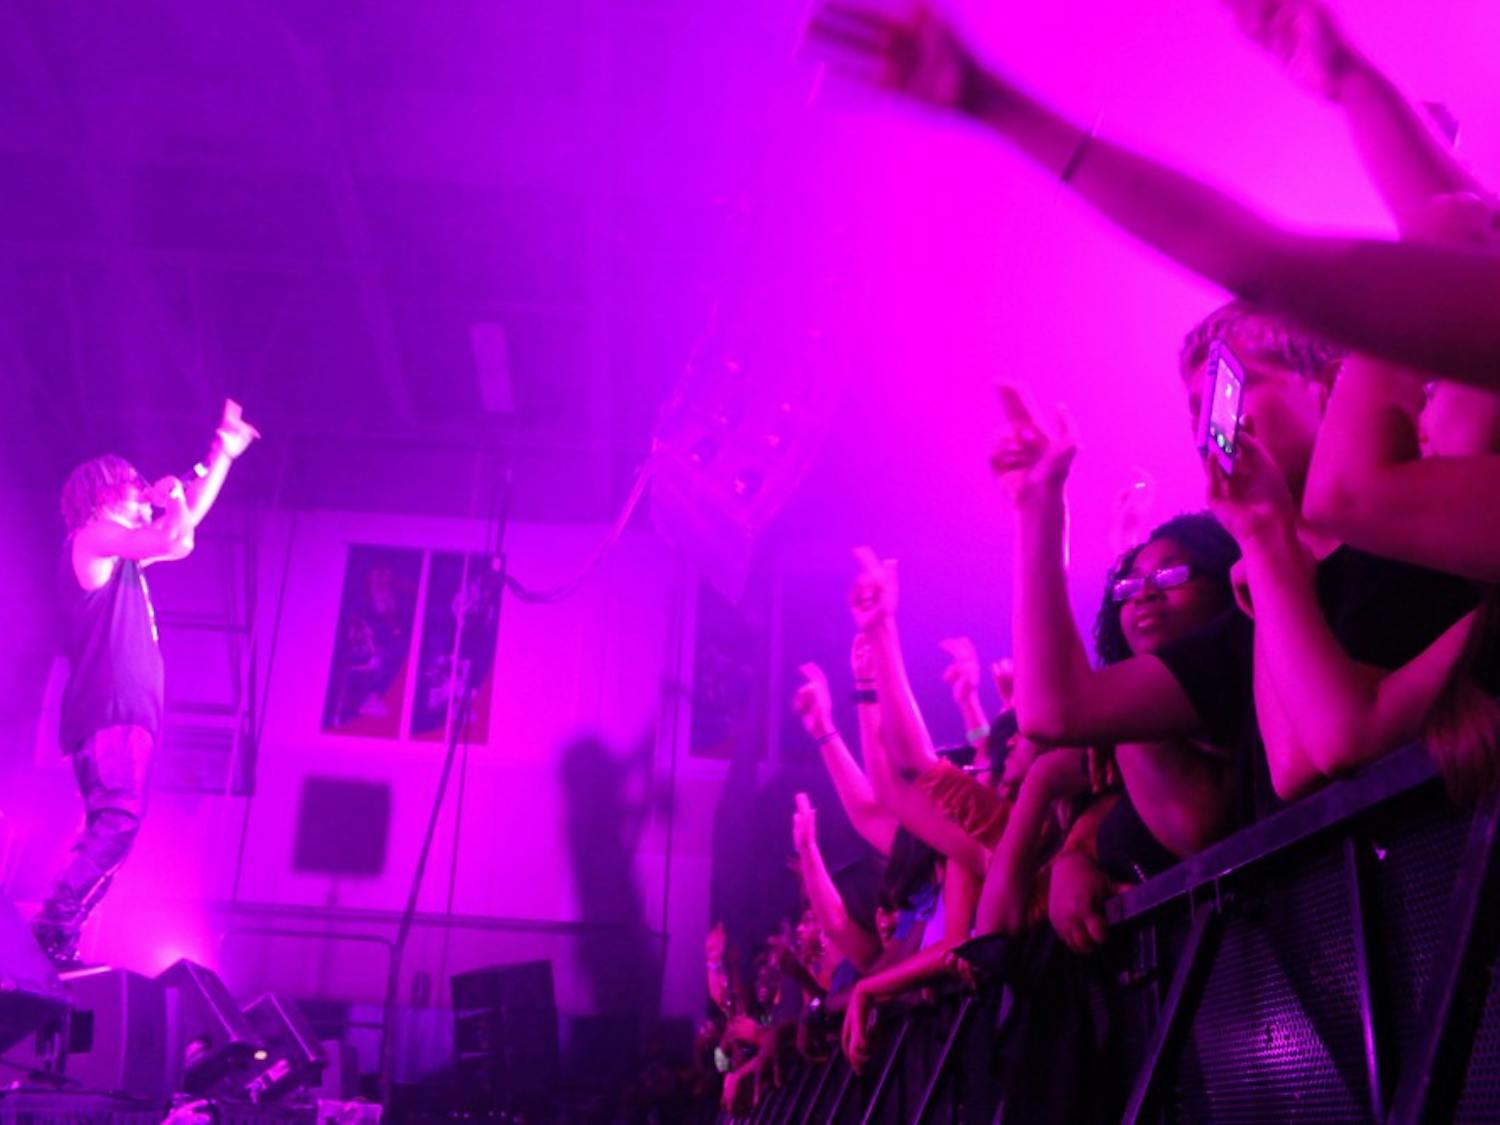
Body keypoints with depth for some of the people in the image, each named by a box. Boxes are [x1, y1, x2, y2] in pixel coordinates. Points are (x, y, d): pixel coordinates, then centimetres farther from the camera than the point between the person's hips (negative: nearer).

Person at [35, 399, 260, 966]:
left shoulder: (120, 554, 25)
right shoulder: (93, 537, -3)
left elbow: (187, 519, 33)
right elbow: (176, 541, -16)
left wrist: (223, 452, 34)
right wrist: (170, 496, 4)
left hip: (122, 710, 10)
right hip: (109, 708, -10)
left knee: (111, 825, 7)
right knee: (118, 817, -21)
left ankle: (60, 932, 4)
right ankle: (54, 925, -26)